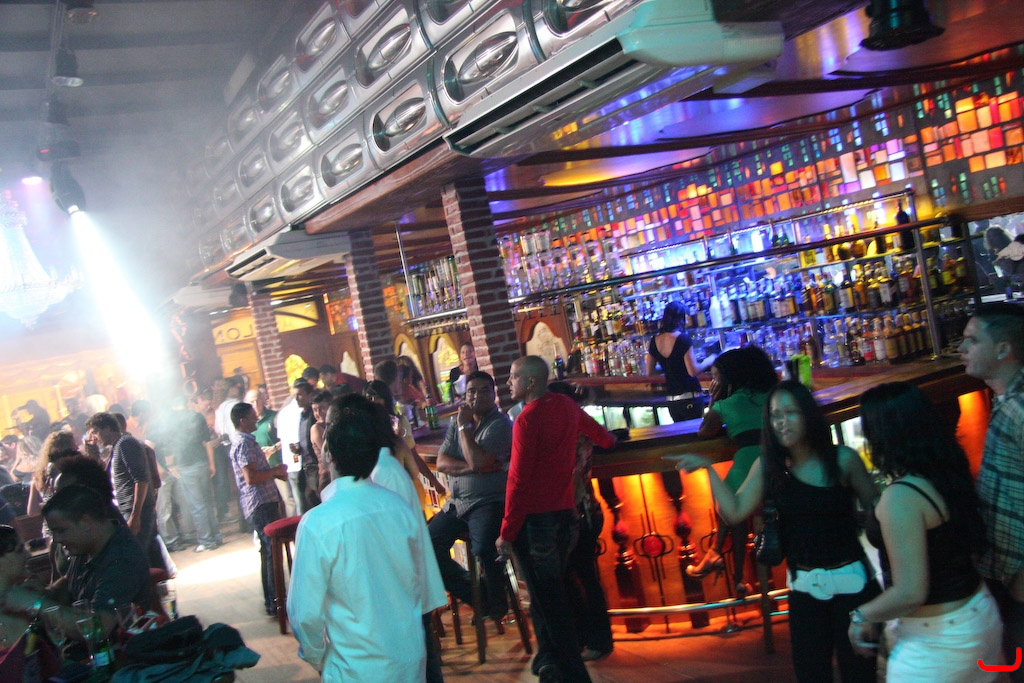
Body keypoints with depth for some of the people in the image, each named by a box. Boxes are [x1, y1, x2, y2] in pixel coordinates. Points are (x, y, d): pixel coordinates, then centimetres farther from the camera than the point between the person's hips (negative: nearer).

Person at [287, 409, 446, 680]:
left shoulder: (317, 524, -20)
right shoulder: (403, 508, -8)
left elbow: (306, 612, -15)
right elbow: (425, 581, 4)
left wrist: (317, 657, 4)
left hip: (357, 668, -4)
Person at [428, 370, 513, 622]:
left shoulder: (500, 424, -8)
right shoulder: (457, 423, 12)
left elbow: (478, 460, -21)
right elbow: (441, 462, 1)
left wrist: (465, 427, -10)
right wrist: (474, 467, -14)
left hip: (488, 503, -7)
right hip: (457, 504, 8)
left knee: (483, 550, -32)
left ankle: (496, 605, -3)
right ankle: (477, 597, 16)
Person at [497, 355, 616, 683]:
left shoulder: (527, 420, -16)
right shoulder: (566, 406, 6)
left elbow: (518, 480, -19)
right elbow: (592, 428, 27)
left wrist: (507, 533, -15)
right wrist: (608, 440, 51)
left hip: (534, 520, -8)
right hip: (565, 513, 8)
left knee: (546, 599, -1)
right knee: (553, 591, 19)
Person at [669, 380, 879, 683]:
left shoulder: (843, 459, -9)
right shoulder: (767, 466, -1)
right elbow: (734, 512, -5)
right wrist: (708, 469, -9)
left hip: (851, 581, -3)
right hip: (804, 586, 3)